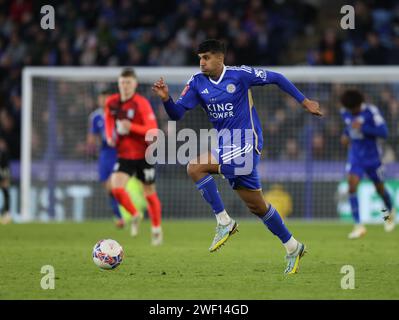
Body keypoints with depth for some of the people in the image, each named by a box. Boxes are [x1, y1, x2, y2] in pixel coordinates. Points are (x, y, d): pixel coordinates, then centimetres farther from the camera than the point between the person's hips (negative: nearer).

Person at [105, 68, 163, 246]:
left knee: (149, 194, 7)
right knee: (116, 187, -19)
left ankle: (156, 229, 29)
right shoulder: (111, 102, 0)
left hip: (143, 155, -3)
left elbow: (153, 130, -20)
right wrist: (109, 135, 4)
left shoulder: (141, 103, -15)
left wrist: (131, 127, -33)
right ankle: (134, 215, 7)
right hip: (123, 155, 3)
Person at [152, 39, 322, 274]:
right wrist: (166, 98, -21)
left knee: (196, 167, -23)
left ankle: (224, 222, -13)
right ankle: (293, 248, 26)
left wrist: (304, 102, 5)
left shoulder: (240, 75, -10)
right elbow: (177, 113, 0)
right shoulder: (197, 83, 5)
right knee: (256, 205, 12)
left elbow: (276, 78, 1)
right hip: (227, 148, 7)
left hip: (246, 146, -7)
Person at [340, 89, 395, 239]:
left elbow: (384, 132, -24)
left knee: (380, 189, 12)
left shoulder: (371, 111, -18)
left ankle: (390, 212, 45)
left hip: (372, 156, -3)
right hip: (355, 156, 3)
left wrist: (362, 128, -31)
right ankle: (358, 226, -17)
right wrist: (346, 135, 3)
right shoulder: (345, 112, -2)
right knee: (352, 186, -17)